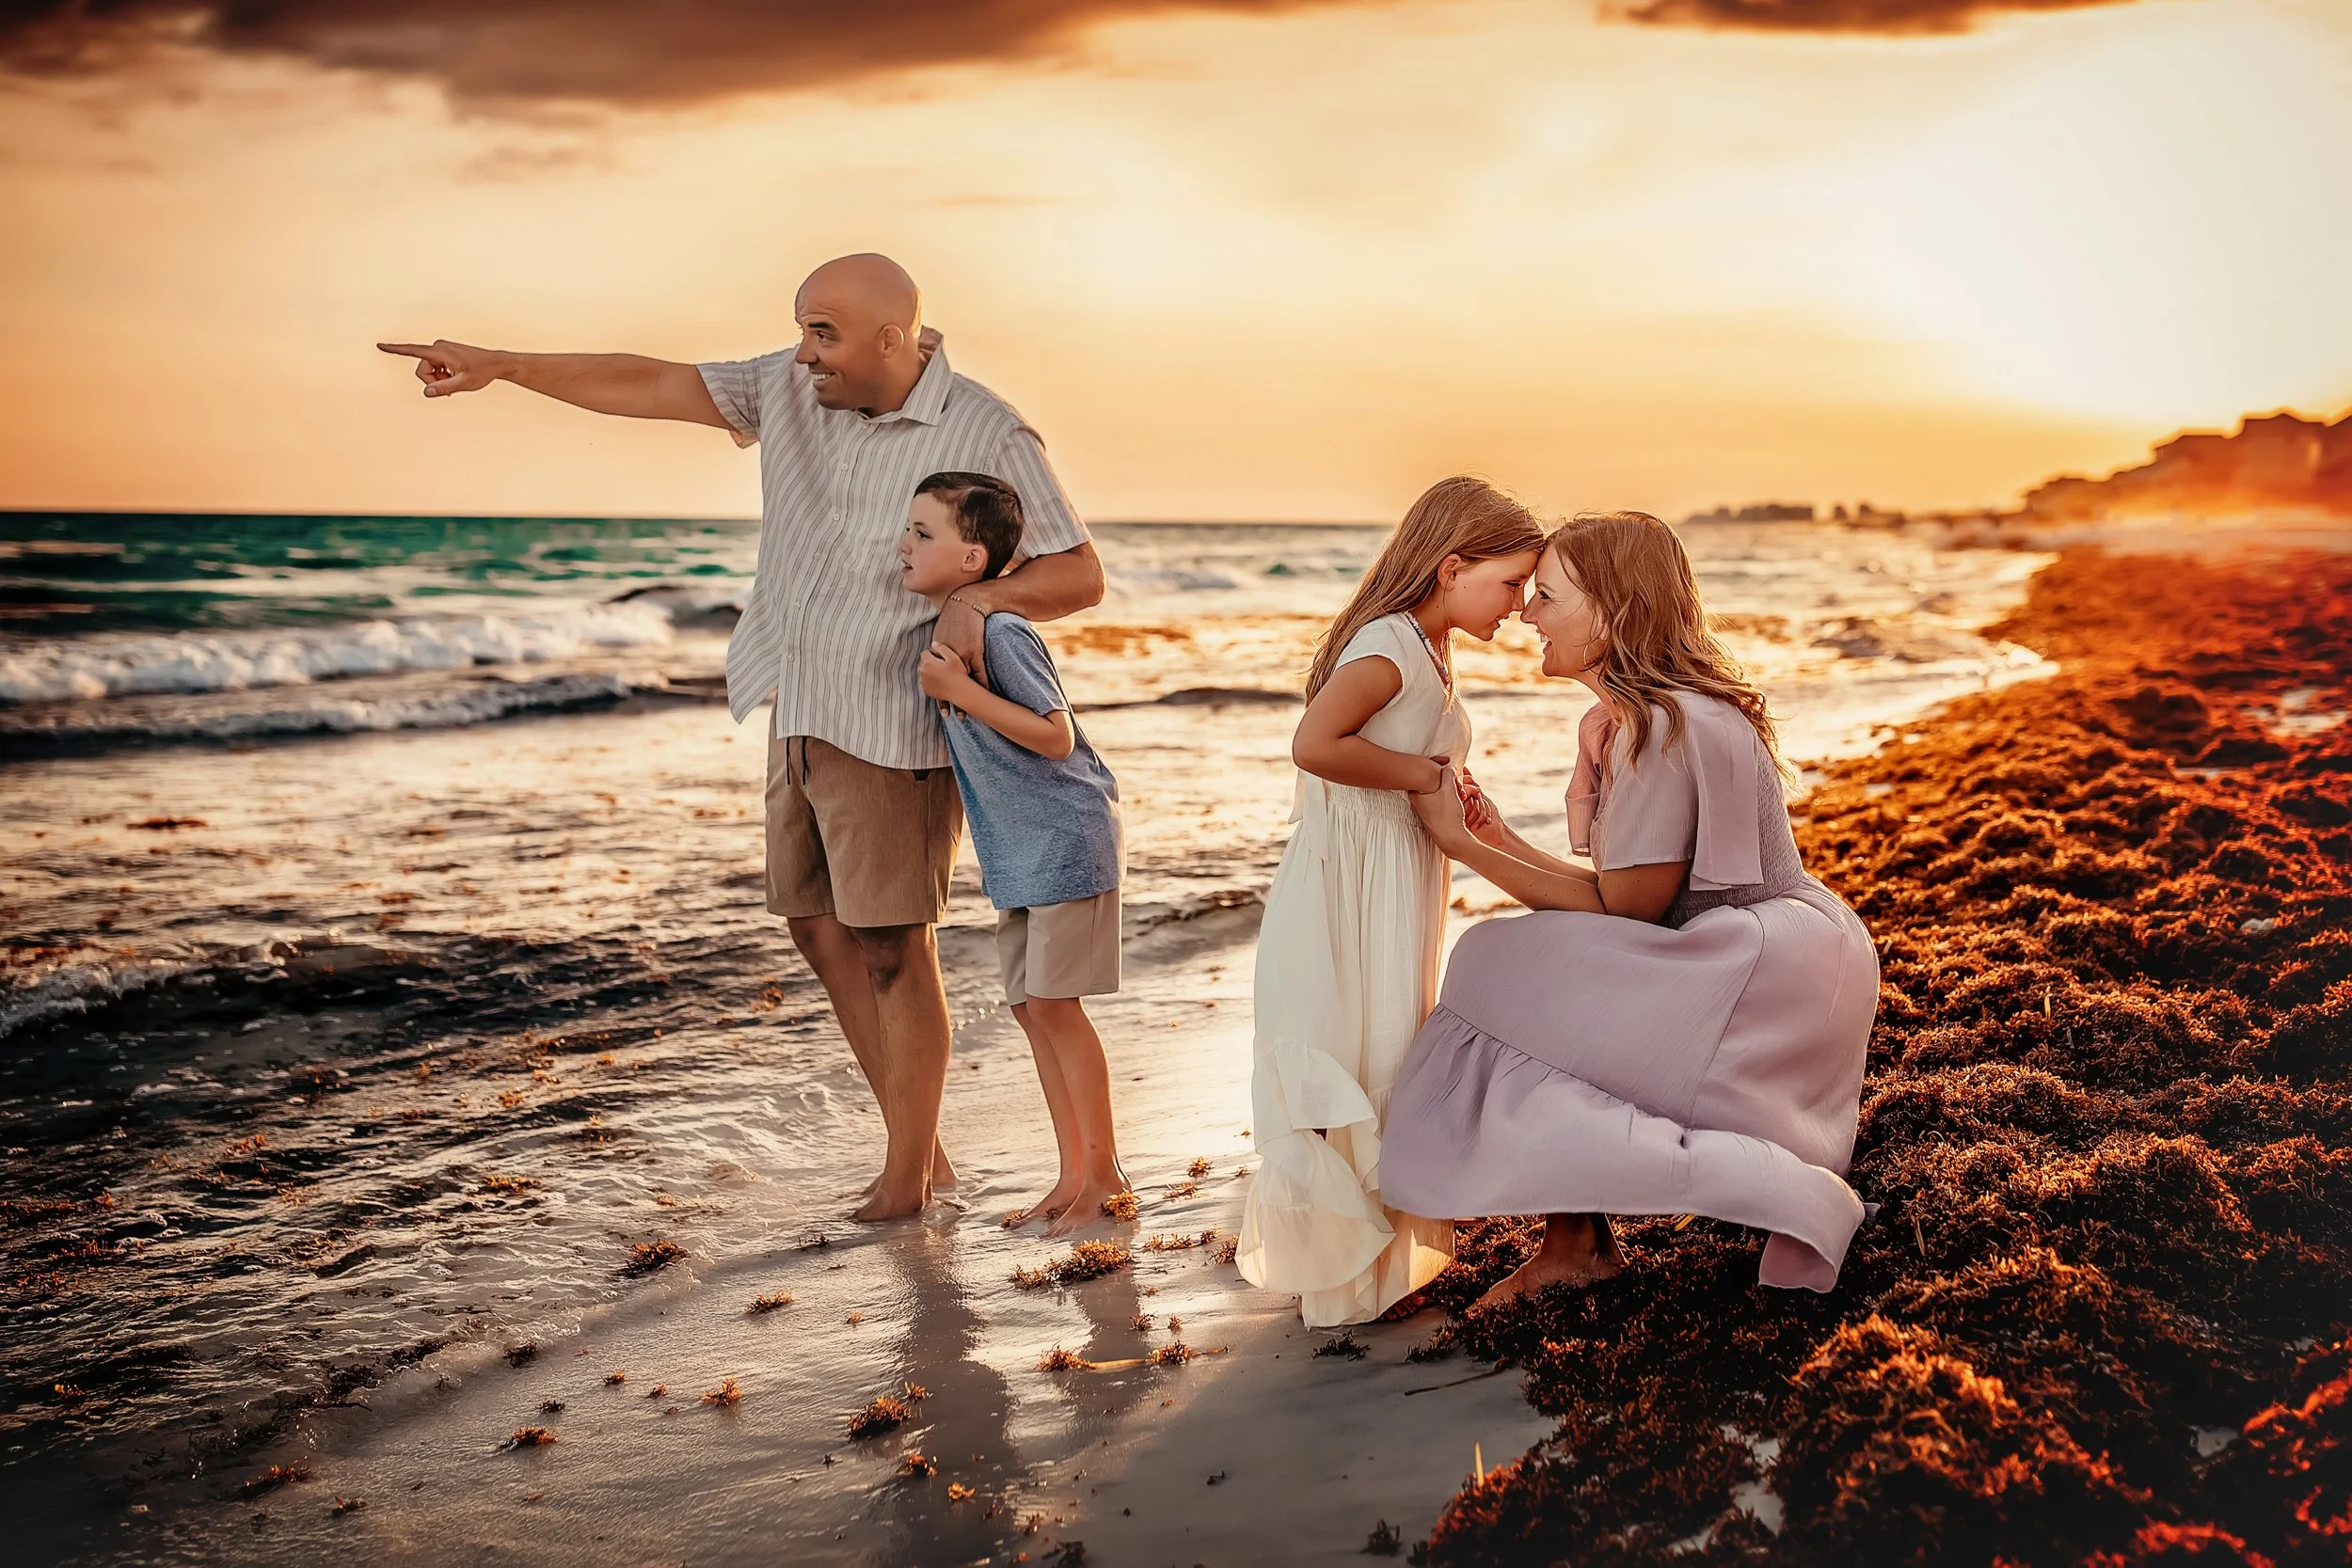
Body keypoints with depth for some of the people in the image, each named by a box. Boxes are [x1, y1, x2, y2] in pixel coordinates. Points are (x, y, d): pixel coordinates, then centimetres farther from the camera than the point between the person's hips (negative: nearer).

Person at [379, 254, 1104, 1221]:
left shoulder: (986, 436, -13)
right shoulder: (792, 387, 2)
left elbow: (1080, 575, -12)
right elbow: (646, 387, 4)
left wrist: (978, 598, -28)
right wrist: (500, 366, 0)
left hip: (894, 731, -7)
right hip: (801, 716, 7)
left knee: (892, 950, -2)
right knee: (819, 931, 11)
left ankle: (906, 1174, 13)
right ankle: (920, 1148, 23)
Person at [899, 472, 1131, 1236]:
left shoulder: (1001, 633, -20)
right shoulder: (946, 630, 6)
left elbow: (1056, 737, -22)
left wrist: (960, 691, -25)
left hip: (1067, 835, -9)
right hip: (1017, 849, 9)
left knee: (1053, 1001, -5)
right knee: (1029, 1005, 10)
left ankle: (1103, 1167, 9)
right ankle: (1075, 1175, 19)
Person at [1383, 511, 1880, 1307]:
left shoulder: (1666, 729, -21)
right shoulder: (1617, 723, 8)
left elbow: (1624, 909, -17)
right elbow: (1632, 893, 9)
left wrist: (1463, 845, -15)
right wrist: (1504, 844, 9)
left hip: (1772, 966, -10)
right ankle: (1576, 1243, 5)